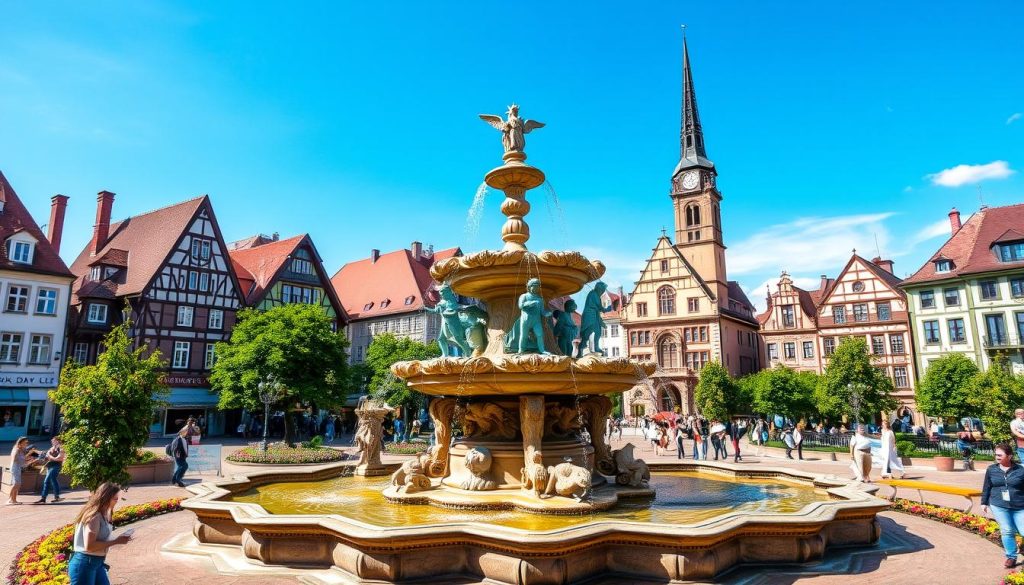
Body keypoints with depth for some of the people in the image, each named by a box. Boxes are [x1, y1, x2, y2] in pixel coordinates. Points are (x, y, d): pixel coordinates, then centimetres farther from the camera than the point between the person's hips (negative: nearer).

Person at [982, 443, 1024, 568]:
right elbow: (986, 487, 11)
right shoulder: (991, 469, 3)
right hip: (998, 506, 1)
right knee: (1007, 531, -1)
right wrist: (984, 502, 12)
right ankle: (1011, 557, 13)